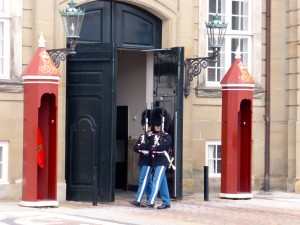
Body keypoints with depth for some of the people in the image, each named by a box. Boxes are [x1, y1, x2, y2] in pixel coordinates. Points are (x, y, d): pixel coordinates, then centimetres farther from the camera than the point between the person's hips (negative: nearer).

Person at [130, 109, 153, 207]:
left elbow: (149, 146, -22)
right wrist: (142, 149, -11)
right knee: (148, 181, 12)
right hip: (142, 161, 8)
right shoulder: (142, 136, 15)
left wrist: (139, 146, -9)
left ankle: (138, 200, -16)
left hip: (148, 162, -8)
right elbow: (135, 148, 7)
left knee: (143, 180, -11)